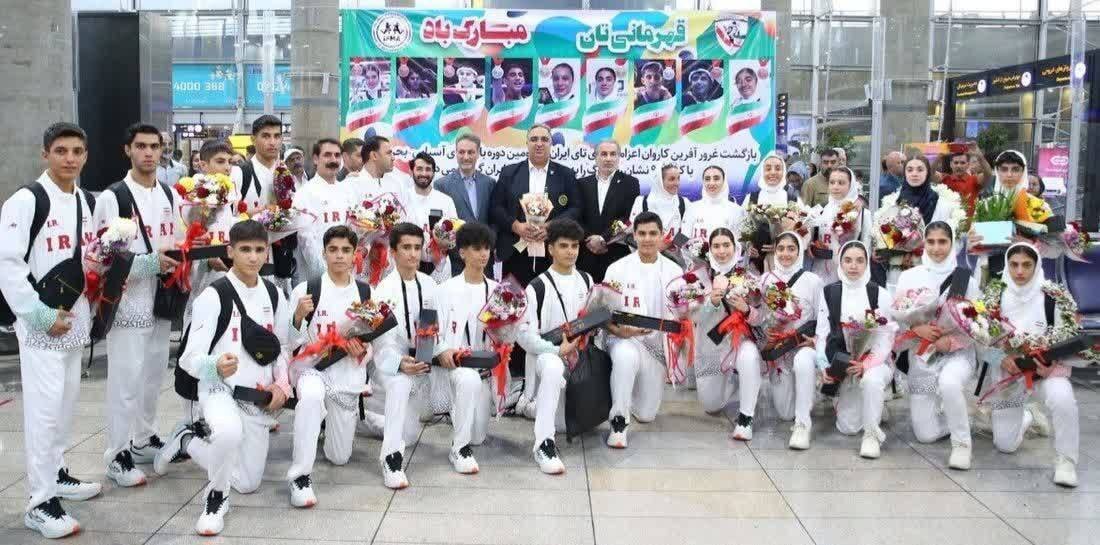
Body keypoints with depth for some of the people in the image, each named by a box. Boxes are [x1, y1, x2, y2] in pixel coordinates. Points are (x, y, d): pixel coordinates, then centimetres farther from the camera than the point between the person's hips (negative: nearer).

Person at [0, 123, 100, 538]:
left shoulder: (88, 202, 10)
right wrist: (40, 314, -19)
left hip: (76, 317, 8)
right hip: (41, 321, -7)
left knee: (67, 399, 17)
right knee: (44, 407, -8)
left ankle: (55, 474, 33)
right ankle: (39, 502, 0)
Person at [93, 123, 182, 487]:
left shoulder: (170, 195, 11)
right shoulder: (112, 198, -10)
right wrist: (151, 262, -22)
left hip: (161, 298, 7)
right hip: (127, 300, -6)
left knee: (153, 373, 16)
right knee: (126, 379, -4)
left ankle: (145, 440, 30)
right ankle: (118, 457, 6)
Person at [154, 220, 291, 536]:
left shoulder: (274, 295, 4)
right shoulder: (214, 296, -13)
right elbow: (191, 359, -17)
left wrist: (281, 383, -3)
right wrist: (216, 367, -39)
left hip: (259, 397, 6)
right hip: (219, 390, -5)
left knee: (248, 483, 13)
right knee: (229, 431, -41)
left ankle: (188, 442, 39)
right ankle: (216, 499, -10)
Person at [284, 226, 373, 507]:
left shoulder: (366, 292, 0)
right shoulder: (306, 289, -7)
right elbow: (292, 341, -6)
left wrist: (363, 351, -12)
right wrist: (299, 315, -25)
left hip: (348, 375, 3)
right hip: (312, 367, -3)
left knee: (339, 457, 11)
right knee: (312, 395, -41)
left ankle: (339, 420, 45)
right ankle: (300, 477, -29)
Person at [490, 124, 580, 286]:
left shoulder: (566, 174, 11)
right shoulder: (509, 172, 12)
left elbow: (576, 208, 4)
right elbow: (495, 207, 6)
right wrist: (516, 226, -10)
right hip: (516, 254, 0)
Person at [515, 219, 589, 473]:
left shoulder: (586, 280, 6)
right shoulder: (538, 287, -12)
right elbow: (525, 335, -15)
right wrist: (557, 350, -26)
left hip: (577, 355, 6)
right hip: (546, 354, -6)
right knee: (553, 366, -42)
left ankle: (530, 404, 35)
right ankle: (544, 444, -38)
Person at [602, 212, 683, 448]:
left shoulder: (674, 271, 4)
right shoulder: (617, 269, -3)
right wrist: (620, 331, -24)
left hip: (656, 344, 3)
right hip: (624, 339, -3)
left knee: (646, 415, 4)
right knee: (626, 356, -41)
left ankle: (622, 392, 38)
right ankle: (619, 422, -25)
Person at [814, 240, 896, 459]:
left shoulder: (880, 295, -6)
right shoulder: (829, 293, 0)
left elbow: (886, 336, -9)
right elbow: (822, 334, 0)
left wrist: (866, 364, -22)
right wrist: (824, 366, -13)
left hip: (875, 361, -2)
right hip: (843, 364, 2)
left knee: (871, 380, -39)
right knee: (848, 427, -4)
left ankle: (872, 434, -17)